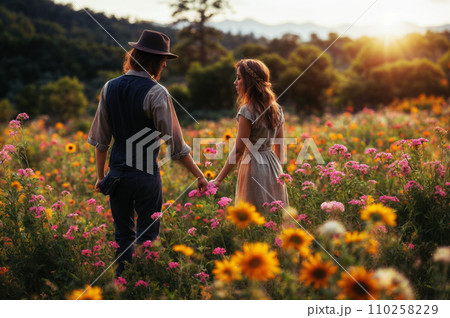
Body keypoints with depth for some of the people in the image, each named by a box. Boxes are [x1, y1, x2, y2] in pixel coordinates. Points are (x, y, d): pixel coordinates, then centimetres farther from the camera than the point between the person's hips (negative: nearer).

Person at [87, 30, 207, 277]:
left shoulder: (110, 87, 2)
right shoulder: (156, 93, -14)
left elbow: (100, 139, 6)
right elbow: (175, 145, -13)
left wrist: (101, 175, 15)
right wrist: (199, 175, -5)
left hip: (117, 171, 5)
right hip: (146, 173, -5)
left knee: (122, 233, 16)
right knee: (147, 236, 8)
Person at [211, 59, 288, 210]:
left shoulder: (247, 111, -15)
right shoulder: (276, 109, 6)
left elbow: (238, 150, -16)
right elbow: (279, 147, 12)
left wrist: (218, 179, -12)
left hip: (253, 167, -7)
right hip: (273, 167, 7)